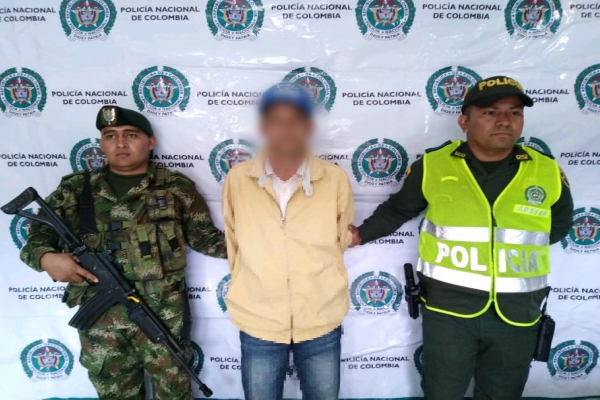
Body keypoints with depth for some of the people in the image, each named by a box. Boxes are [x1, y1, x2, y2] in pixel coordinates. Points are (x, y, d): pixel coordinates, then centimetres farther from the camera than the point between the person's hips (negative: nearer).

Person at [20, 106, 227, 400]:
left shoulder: (176, 187, 0)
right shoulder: (75, 189, 6)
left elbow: (206, 238, 3)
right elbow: (38, 236, 10)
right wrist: (46, 257, -12)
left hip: (162, 314, -2)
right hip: (99, 316, 3)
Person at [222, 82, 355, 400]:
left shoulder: (336, 179, -8)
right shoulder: (237, 180, -8)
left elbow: (344, 238, 5)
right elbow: (233, 245, 5)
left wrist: (317, 278, 9)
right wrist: (254, 282, 10)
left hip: (322, 323, 0)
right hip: (257, 323, 0)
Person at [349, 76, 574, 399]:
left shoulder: (548, 174, -4)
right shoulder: (432, 165, -9)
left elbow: (559, 226, 14)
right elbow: (398, 209, 7)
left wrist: (522, 241, 3)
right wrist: (362, 234, 2)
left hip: (517, 314, 2)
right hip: (448, 308, -2)